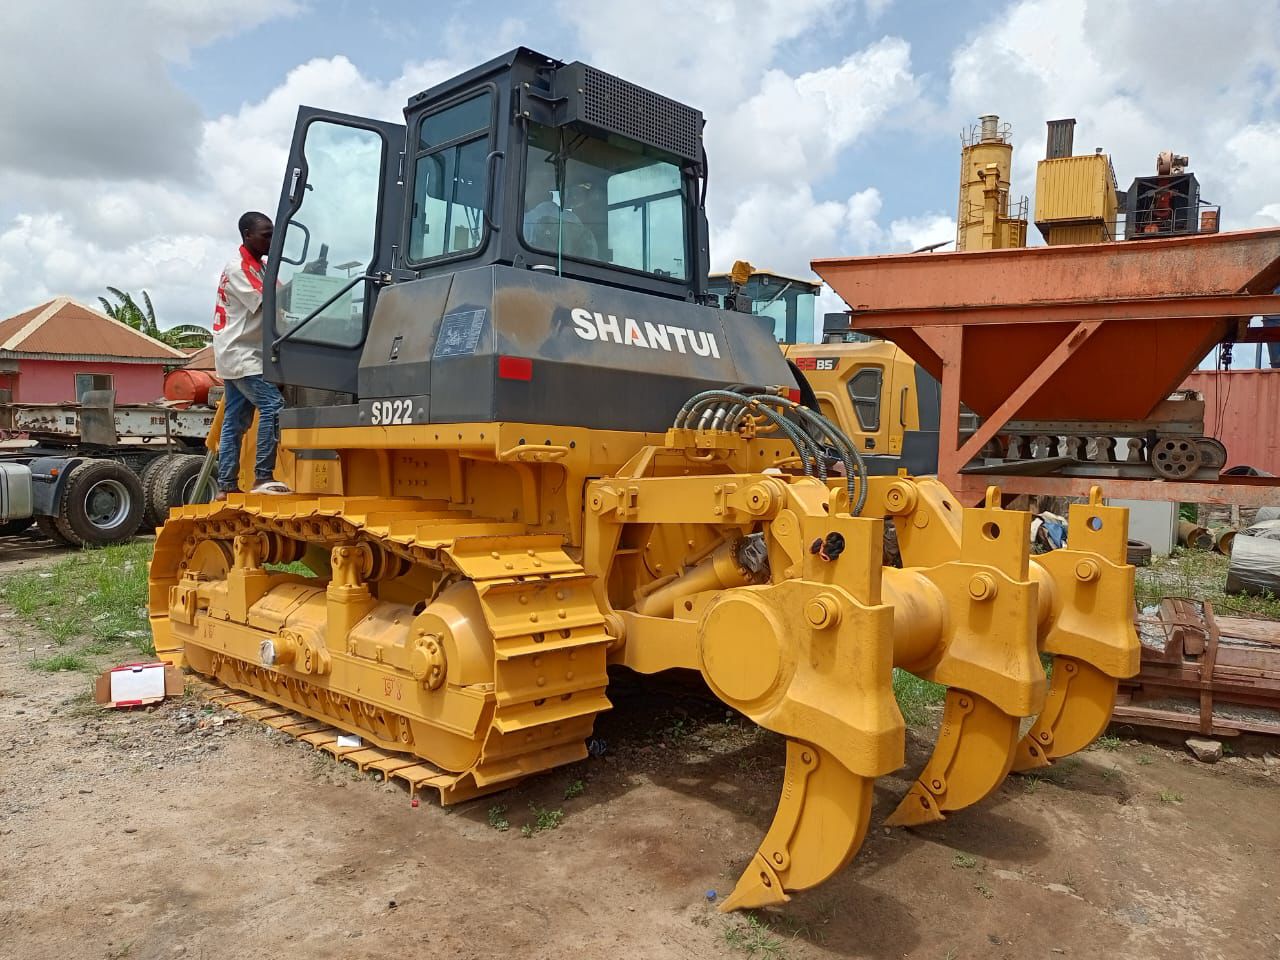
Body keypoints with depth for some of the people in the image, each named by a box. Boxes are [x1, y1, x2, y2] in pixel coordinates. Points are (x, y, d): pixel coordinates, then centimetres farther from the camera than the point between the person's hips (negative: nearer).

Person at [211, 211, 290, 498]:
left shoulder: (258, 267, 17)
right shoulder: (239, 268, -12)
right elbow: (267, 305, -20)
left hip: (241, 356, 10)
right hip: (241, 355, -10)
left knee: (235, 421, 8)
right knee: (273, 405, -18)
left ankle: (226, 486, 10)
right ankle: (263, 477, -18)